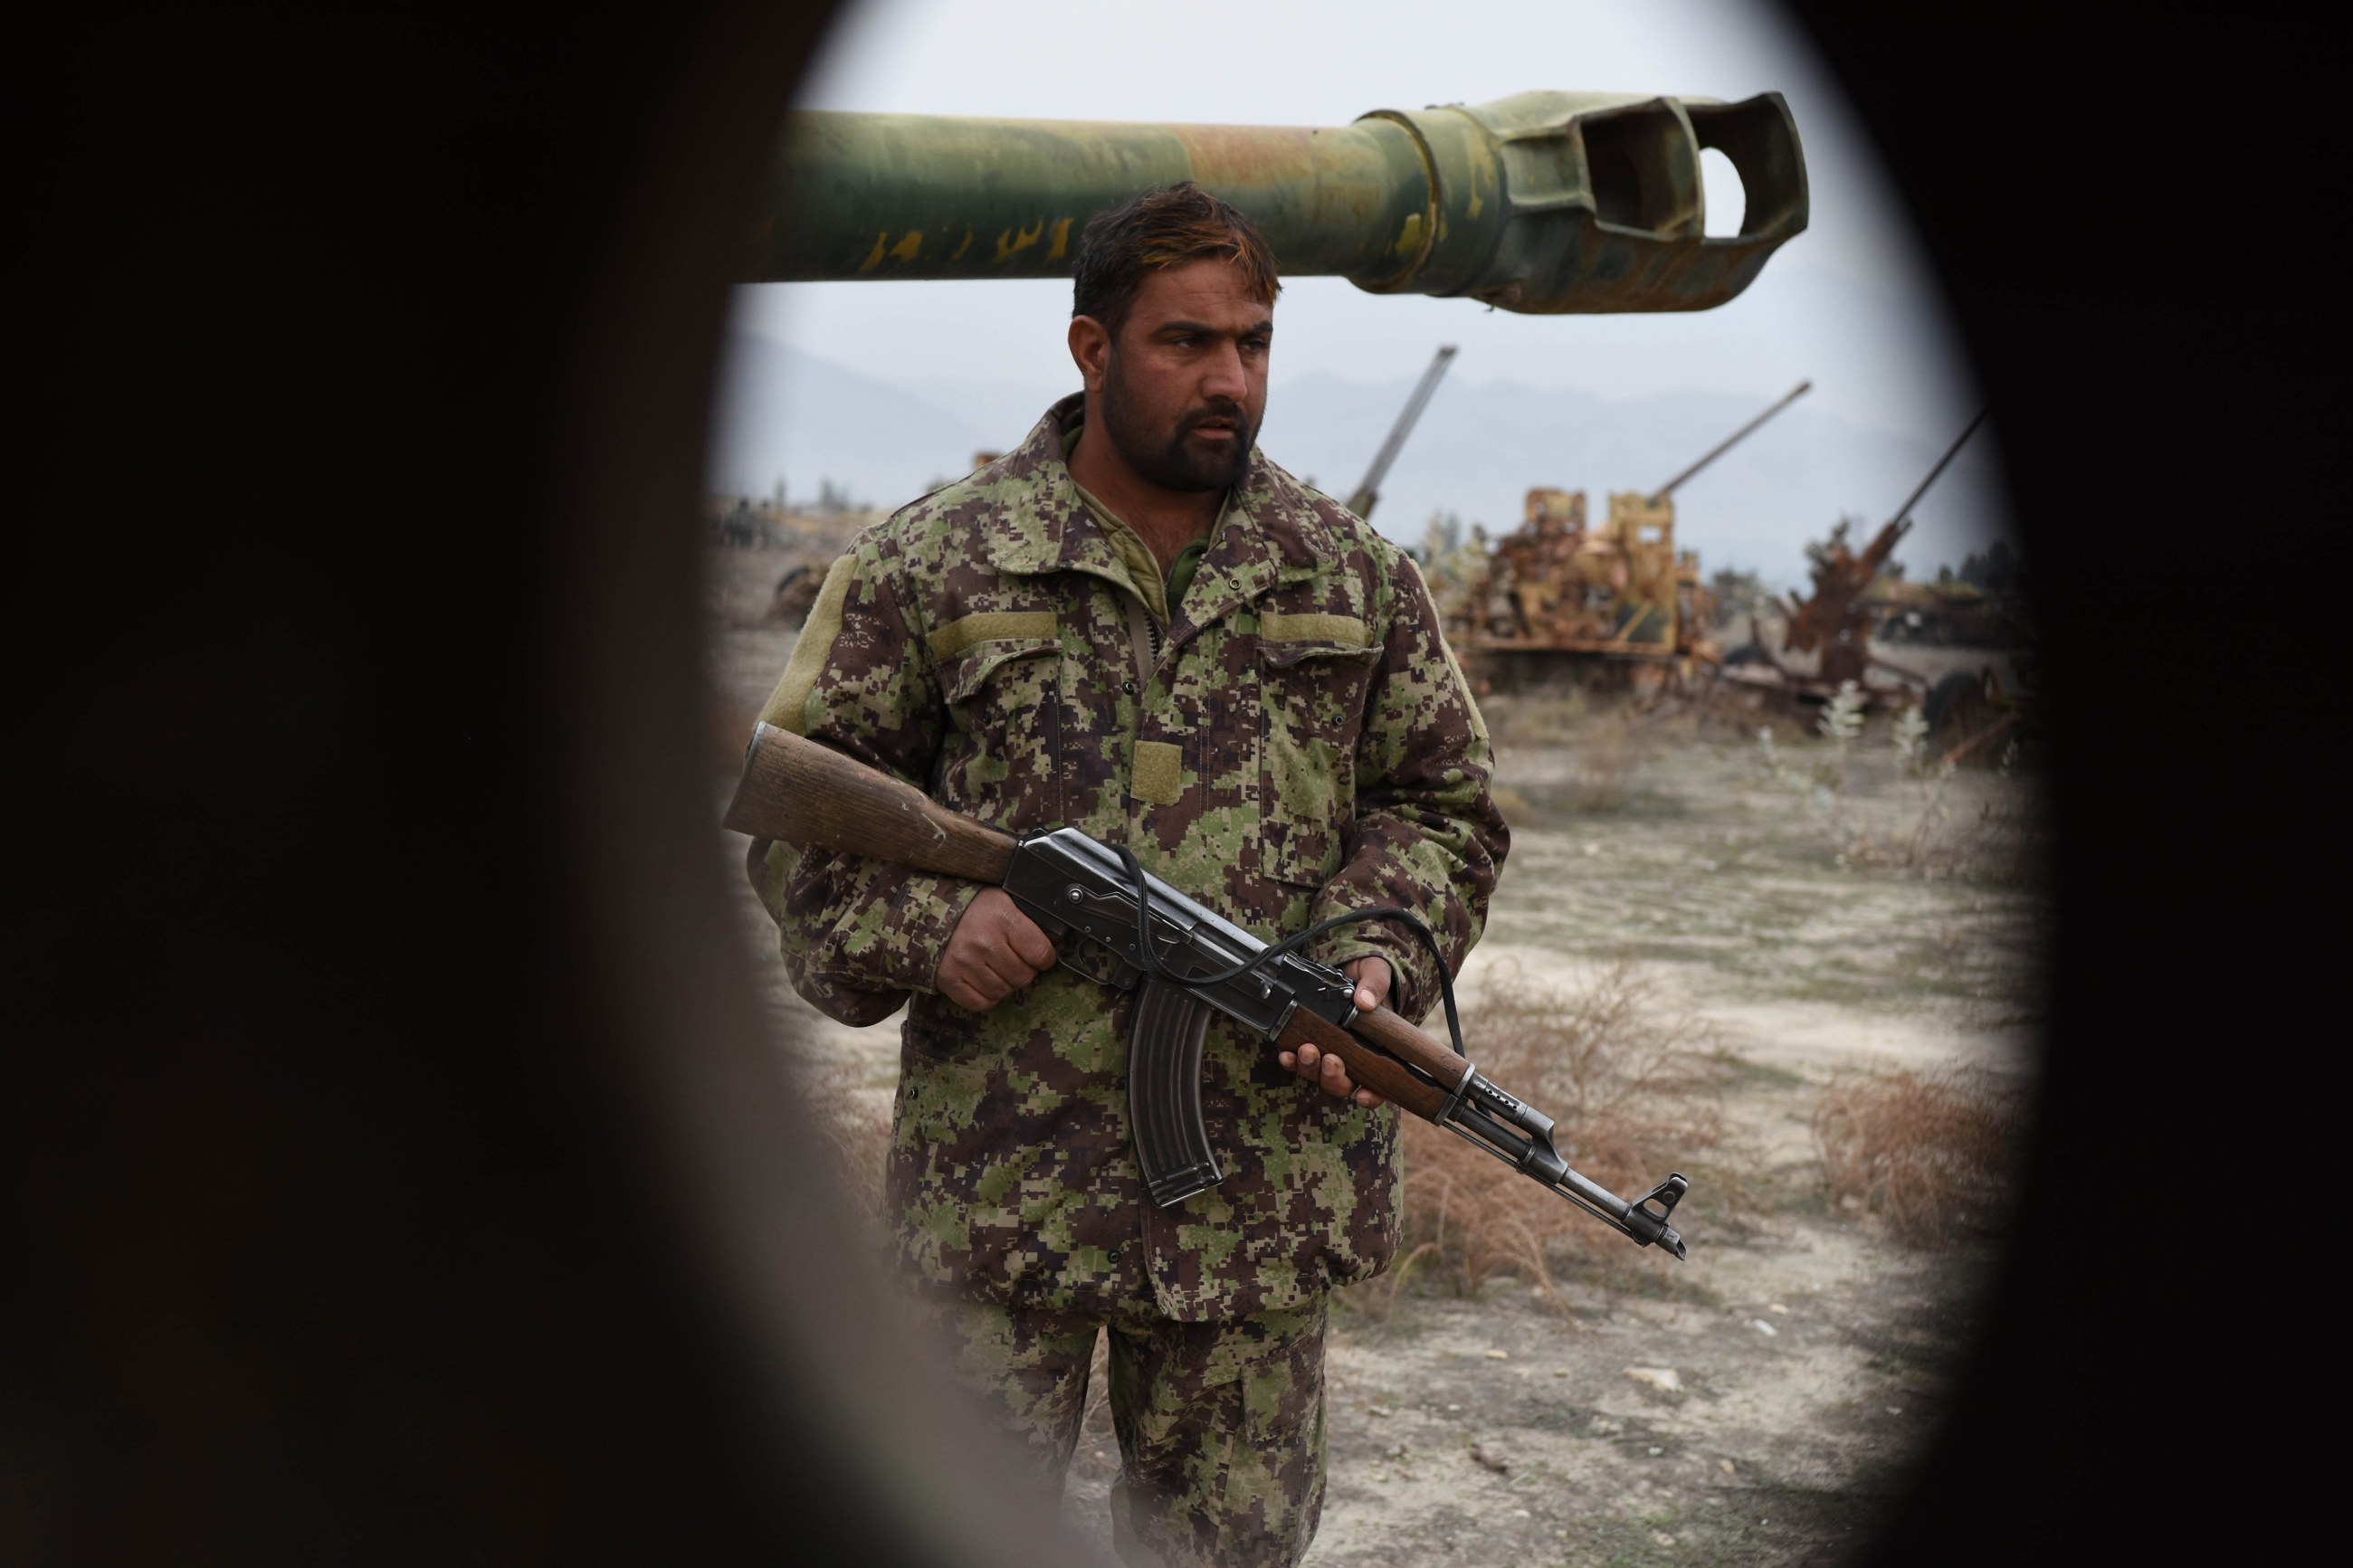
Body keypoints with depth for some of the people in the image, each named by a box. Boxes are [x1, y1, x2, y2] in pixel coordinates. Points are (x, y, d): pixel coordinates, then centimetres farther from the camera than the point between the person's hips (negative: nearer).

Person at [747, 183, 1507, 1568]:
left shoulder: (1356, 577, 9)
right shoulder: (928, 566, 1)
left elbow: (1444, 800, 14)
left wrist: (1380, 955, -4)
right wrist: (920, 926, -13)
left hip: (1267, 1182, 2)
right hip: (1002, 1177, -2)